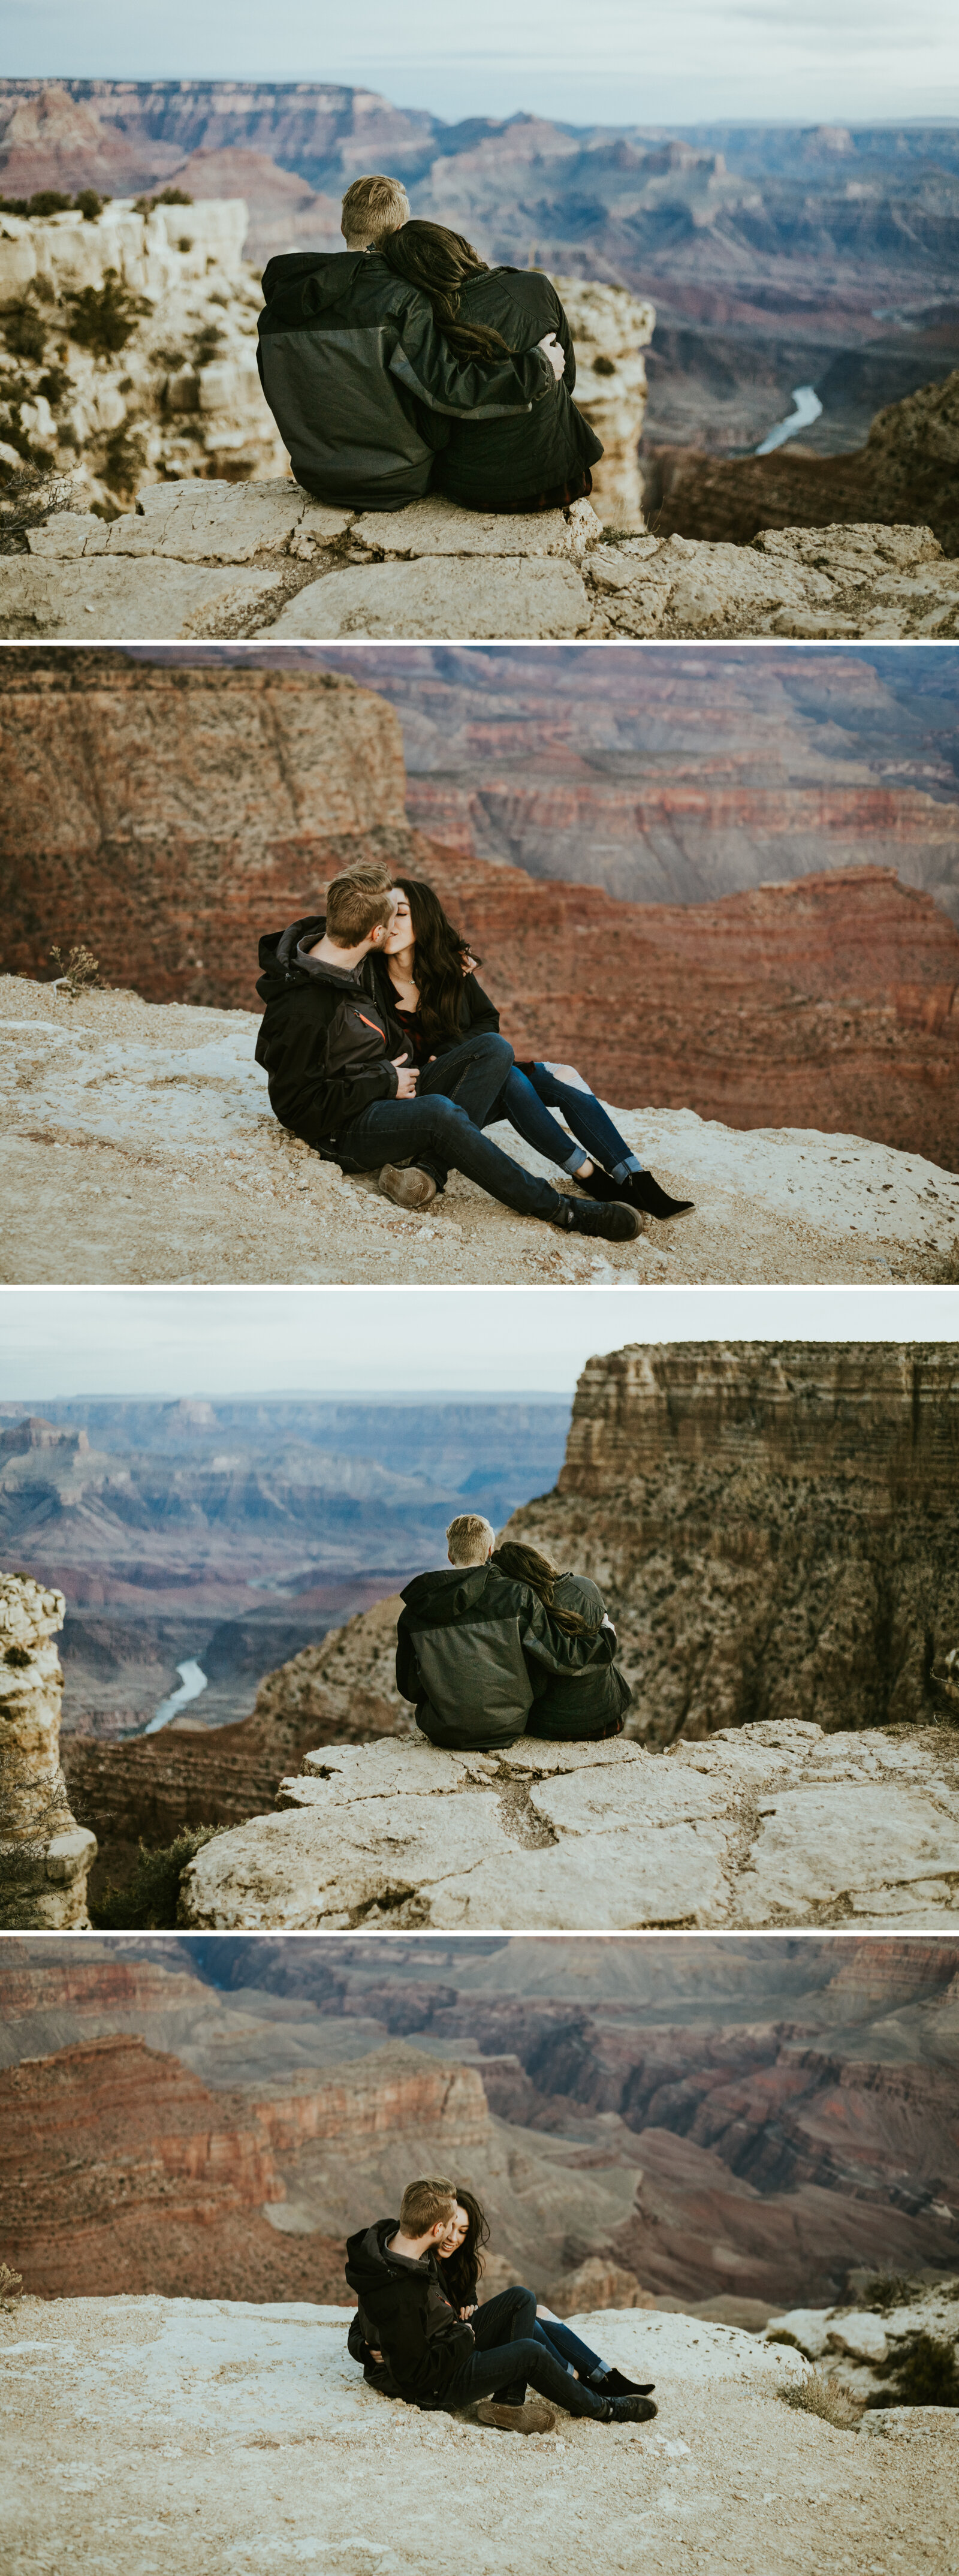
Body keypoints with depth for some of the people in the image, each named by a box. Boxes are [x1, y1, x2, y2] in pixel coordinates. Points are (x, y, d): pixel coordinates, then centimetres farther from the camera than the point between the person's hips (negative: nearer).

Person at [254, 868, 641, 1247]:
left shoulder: (359, 963, 3)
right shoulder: (301, 1009, -24)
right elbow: (295, 1105, -21)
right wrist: (385, 1081, -17)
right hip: (345, 1131, -9)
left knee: (493, 1047, -8)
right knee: (439, 1111, -37)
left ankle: (428, 1169, -26)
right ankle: (559, 1211, -28)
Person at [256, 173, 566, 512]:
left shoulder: (276, 307, -2)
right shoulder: (400, 300, -20)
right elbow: (447, 389, -26)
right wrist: (539, 367, -17)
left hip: (316, 480, 6)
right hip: (399, 482, -6)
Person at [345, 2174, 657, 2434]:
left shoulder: (390, 2236, -8)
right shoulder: (399, 2298, -37)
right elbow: (415, 2375, -29)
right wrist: (464, 2339, -17)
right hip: (432, 2386, -10)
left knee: (521, 2300, 7)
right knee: (531, 2352, -22)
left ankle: (509, 2401, -2)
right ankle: (601, 2409, 3)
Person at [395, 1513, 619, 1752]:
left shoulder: (413, 1611, -2)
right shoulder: (517, 1596, -9)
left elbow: (408, 1689, 5)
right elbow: (560, 1656, -5)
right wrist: (606, 1634, 14)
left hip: (441, 1731, 3)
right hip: (506, 1727, -3)